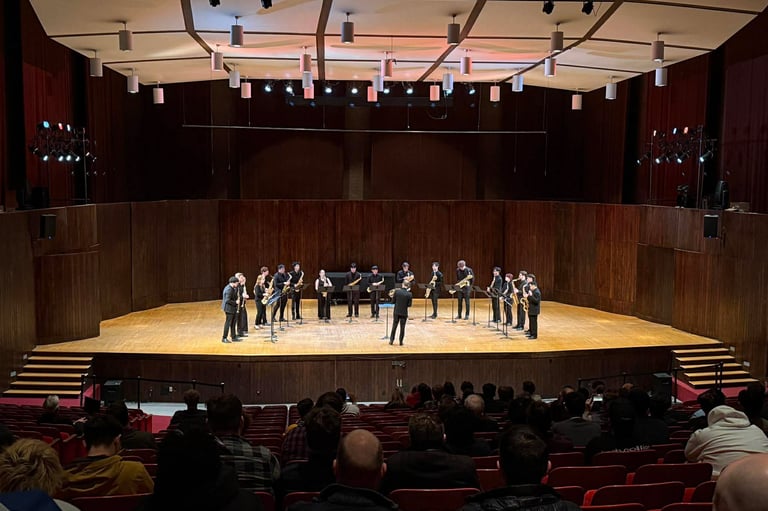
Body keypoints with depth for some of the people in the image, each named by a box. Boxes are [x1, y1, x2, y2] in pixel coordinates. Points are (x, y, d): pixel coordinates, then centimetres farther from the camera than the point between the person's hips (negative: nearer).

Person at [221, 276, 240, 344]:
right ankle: (224, 338, 7)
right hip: (229, 308, -10)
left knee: (233, 323, 15)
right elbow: (227, 300, -25)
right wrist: (235, 302, -18)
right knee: (228, 323, -1)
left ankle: (233, 337, 22)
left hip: (232, 308, 10)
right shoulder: (229, 289, -23)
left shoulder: (231, 288, 8)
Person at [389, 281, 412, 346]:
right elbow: (409, 305, -8)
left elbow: (393, 301, -2)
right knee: (402, 327, 8)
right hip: (404, 313, -1)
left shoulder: (397, 291, -9)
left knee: (394, 326, 14)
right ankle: (401, 342, 12)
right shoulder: (409, 294, -13)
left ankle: (391, 340, 18)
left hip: (396, 312, 2)